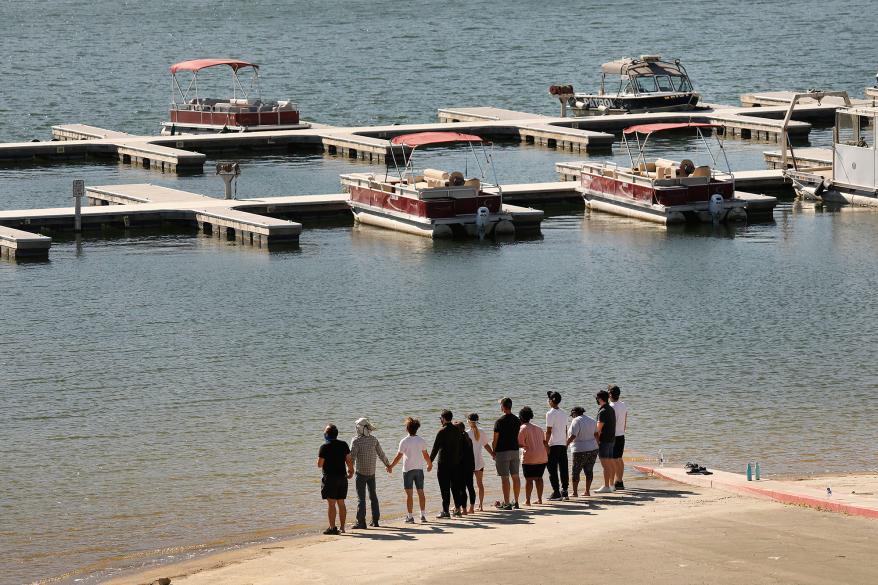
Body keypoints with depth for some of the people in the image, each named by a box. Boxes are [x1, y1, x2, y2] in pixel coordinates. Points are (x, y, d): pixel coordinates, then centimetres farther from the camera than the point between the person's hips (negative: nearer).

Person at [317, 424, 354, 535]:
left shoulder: (324, 447, -11)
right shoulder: (343, 445, 4)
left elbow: (319, 464, -11)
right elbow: (349, 460, 6)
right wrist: (351, 471, 21)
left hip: (330, 478, -5)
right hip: (342, 477, 5)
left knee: (331, 504, -4)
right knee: (341, 503, 12)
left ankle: (332, 528, -7)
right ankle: (342, 527, 15)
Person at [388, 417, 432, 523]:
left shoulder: (404, 442, -11)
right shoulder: (421, 441, 2)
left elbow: (398, 457, -10)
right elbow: (426, 455, 11)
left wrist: (390, 466, -1)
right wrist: (430, 464, 29)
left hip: (408, 470, -4)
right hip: (419, 469, 4)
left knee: (409, 494, -1)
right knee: (421, 492, 11)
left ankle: (410, 516, -2)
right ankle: (423, 515, 12)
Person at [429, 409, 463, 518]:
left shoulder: (442, 432, -13)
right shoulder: (457, 430, 6)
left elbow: (435, 448, -12)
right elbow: (459, 446, 10)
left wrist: (430, 461, -5)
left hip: (444, 463, -6)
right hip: (455, 462, 6)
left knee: (445, 488, -3)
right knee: (455, 486, 13)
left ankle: (445, 510, -4)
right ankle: (458, 508, 16)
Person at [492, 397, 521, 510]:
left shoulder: (500, 421, -12)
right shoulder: (517, 420, 6)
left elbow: (495, 439, -10)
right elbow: (519, 437, 13)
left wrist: (493, 451, 2)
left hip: (502, 451, -6)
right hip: (515, 450, 6)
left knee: (505, 478, -4)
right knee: (515, 476, 10)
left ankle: (506, 503, -5)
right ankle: (516, 502, 15)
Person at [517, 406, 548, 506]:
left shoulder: (522, 428, -6)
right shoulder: (538, 428, 15)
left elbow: (519, 443, -12)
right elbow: (544, 442, 16)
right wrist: (547, 453, 24)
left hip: (530, 457, -6)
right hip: (542, 457, 6)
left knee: (529, 479, -3)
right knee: (538, 478, 14)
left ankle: (527, 500, -3)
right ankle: (539, 499, 15)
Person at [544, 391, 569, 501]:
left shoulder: (550, 414, -12)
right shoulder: (564, 413, 10)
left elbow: (548, 431, -14)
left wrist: (546, 444, -10)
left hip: (553, 445, -7)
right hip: (563, 444, 7)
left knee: (553, 469, -2)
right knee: (563, 468, 10)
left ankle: (556, 493, -4)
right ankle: (564, 491, 11)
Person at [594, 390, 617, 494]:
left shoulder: (603, 412, -17)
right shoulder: (611, 409, 13)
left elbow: (598, 429, -19)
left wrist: (596, 441, -17)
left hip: (604, 440, -10)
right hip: (612, 438, 10)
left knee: (605, 464, -9)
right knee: (610, 462, 14)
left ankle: (606, 487, -10)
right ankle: (611, 485, 20)